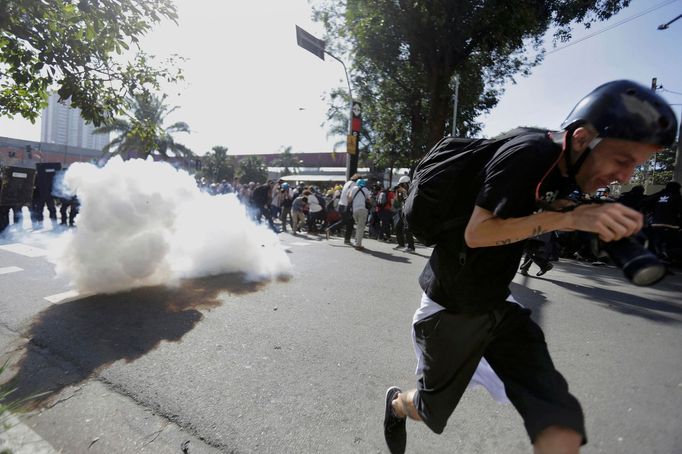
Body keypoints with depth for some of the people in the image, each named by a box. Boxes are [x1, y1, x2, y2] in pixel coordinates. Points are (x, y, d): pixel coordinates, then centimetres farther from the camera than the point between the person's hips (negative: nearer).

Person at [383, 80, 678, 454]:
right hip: (452, 307, -6)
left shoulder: (562, 171, 3)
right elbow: (476, 233, -26)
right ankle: (397, 403, 51)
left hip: (499, 307, 7)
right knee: (433, 412, 18)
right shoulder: (528, 154, -23)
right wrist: (568, 218, -30)